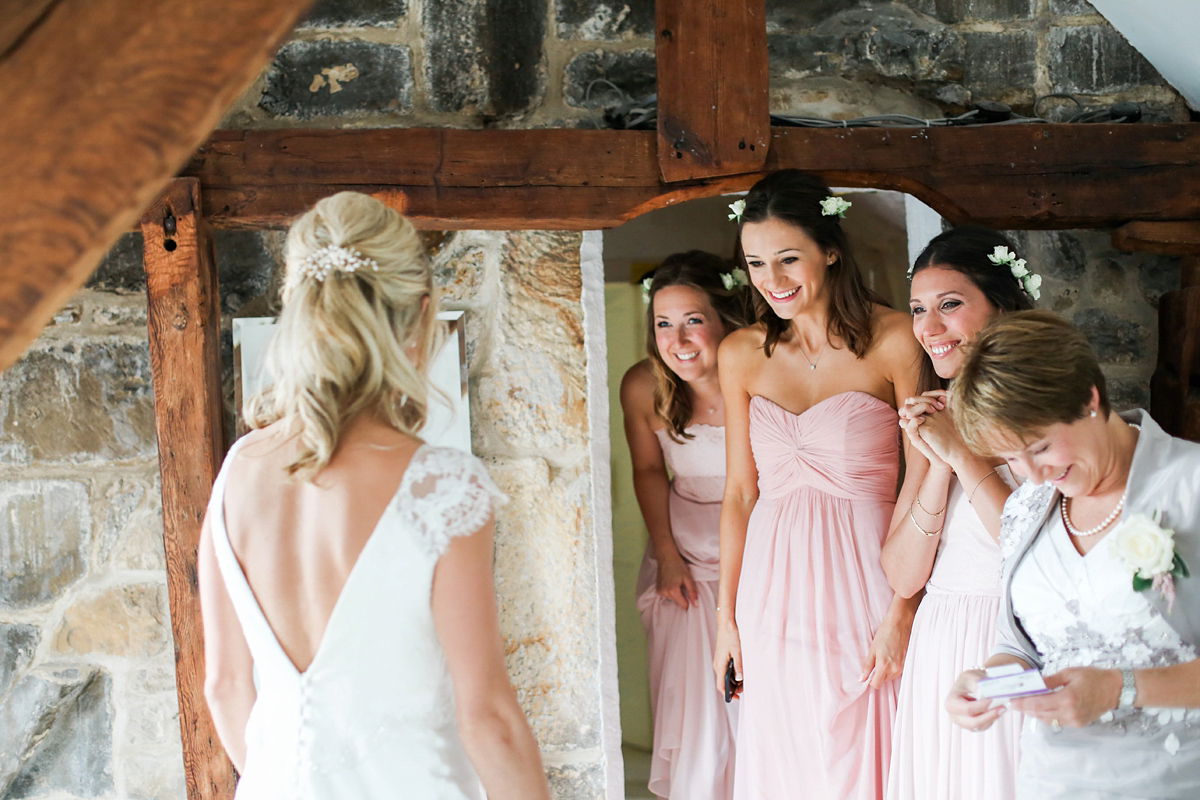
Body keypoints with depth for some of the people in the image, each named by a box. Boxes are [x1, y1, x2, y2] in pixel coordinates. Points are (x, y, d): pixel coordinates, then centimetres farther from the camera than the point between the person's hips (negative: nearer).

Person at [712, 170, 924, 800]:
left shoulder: (894, 340, -7)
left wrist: (902, 612, -12)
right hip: (774, 588, 3)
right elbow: (738, 492, 8)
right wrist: (726, 616, 8)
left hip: (863, 579, -3)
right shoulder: (740, 354, 4)